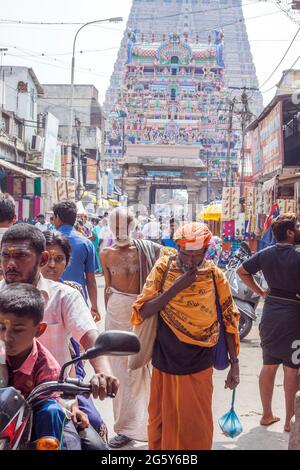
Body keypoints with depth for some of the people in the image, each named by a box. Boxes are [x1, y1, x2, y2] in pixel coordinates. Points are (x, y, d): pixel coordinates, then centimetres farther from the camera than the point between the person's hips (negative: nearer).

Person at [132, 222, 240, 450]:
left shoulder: (215, 276, -6)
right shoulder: (163, 267, -7)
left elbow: (229, 320, 1)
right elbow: (142, 311, -12)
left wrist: (234, 365, 1)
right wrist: (175, 287, -20)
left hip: (198, 367, 0)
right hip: (164, 363, 1)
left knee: (196, 427, 8)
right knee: (161, 422, 15)